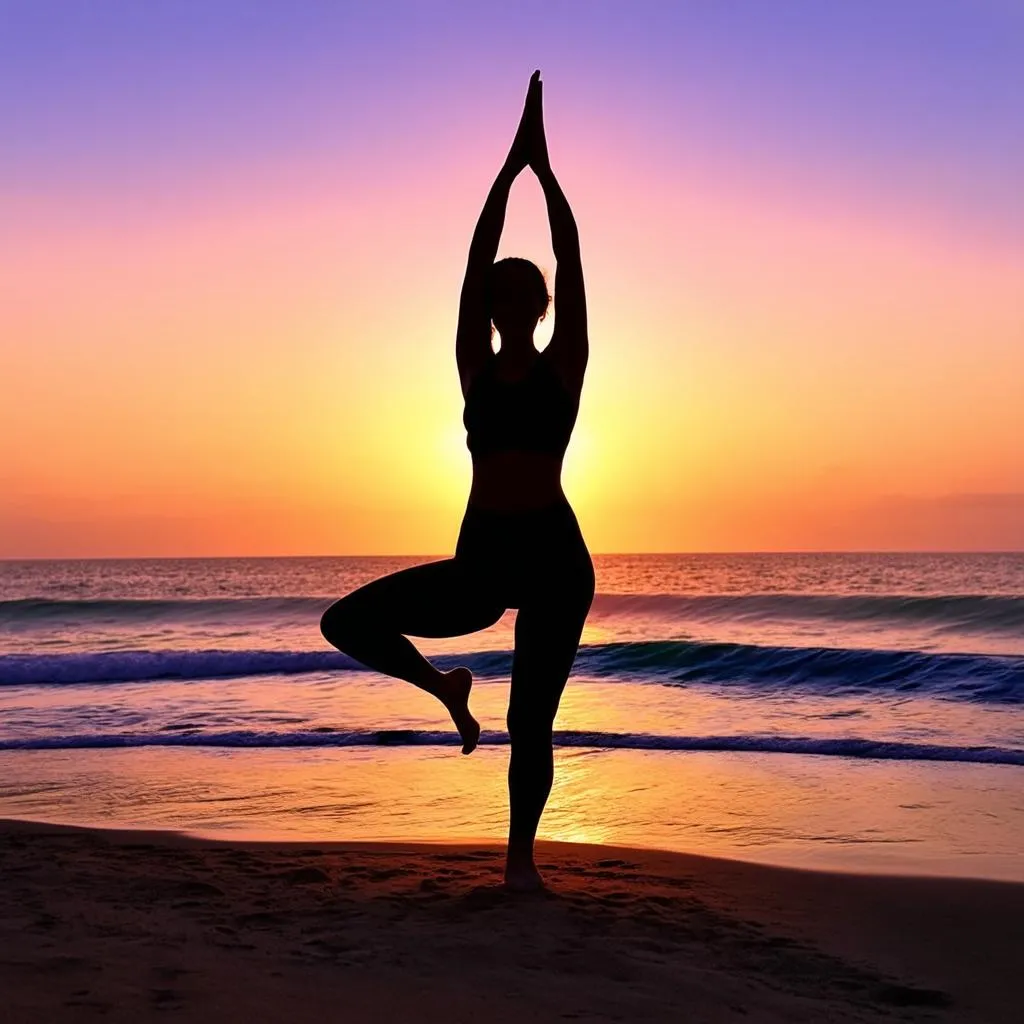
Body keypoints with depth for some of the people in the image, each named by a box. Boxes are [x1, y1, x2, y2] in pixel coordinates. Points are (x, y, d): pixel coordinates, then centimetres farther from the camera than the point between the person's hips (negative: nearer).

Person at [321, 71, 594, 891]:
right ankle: (445, 687, 14)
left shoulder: (565, 364, 4)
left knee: (531, 721, 0)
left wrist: (545, 164, -3)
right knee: (347, 622, -11)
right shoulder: (475, 365, 9)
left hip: (554, 556, -2)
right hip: (479, 559, 3)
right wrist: (509, 166, 1)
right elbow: (476, 261, 4)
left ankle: (522, 857, 19)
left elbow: (571, 261, -2)